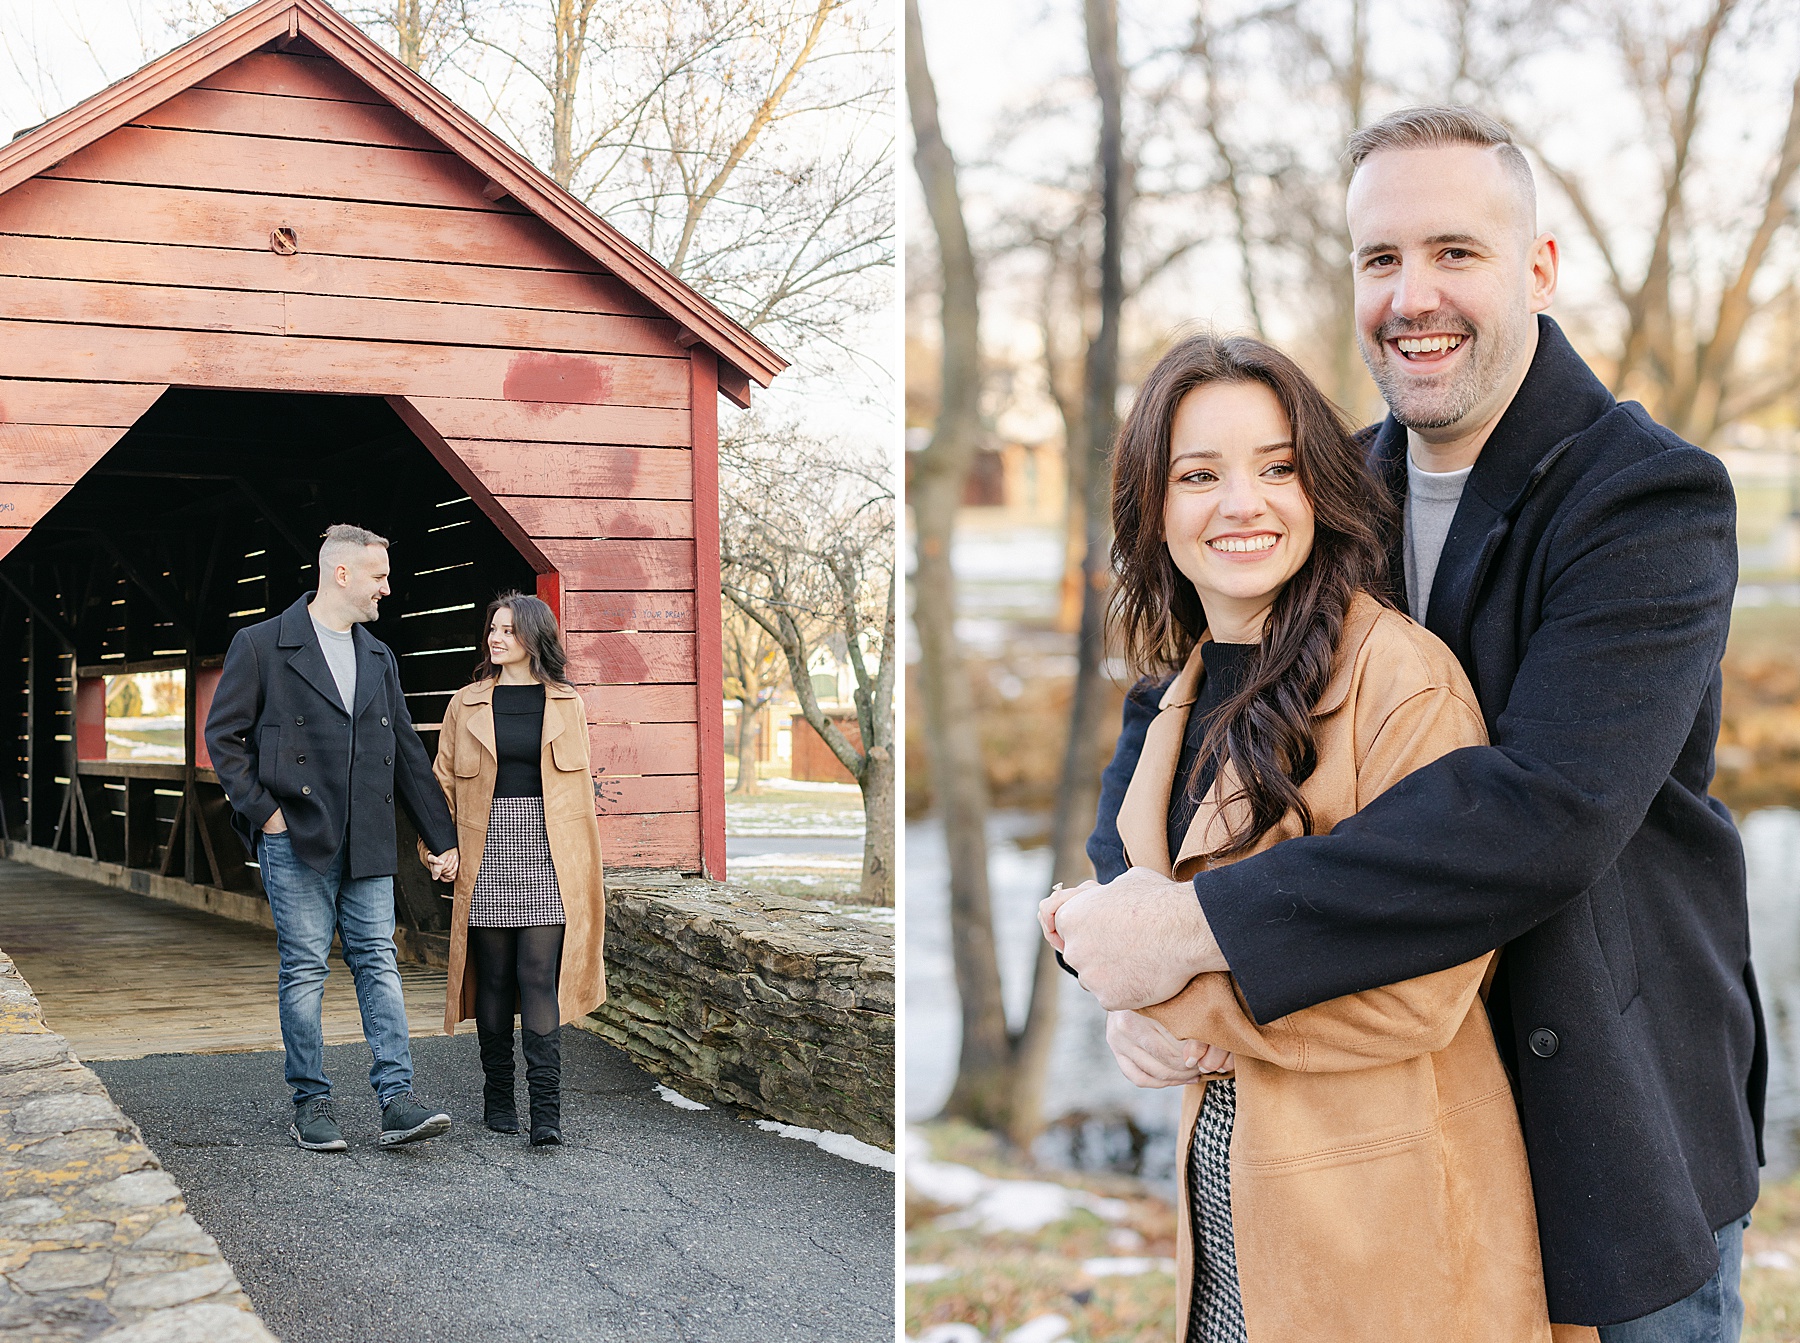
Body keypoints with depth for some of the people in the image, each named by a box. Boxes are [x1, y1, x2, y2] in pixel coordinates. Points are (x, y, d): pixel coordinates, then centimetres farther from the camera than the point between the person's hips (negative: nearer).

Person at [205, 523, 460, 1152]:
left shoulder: (379, 658, 15)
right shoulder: (261, 645, -1)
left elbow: (408, 753, 17)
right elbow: (223, 734, 0)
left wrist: (443, 838, 15)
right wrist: (262, 810, -8)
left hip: (367, 844, 5)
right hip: (296, 840, -4)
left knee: (378, 963, -1)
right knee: (304, 969, 1)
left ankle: (398, 1100, -3)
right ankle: (311, 1103, 10)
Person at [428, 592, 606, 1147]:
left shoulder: (568, 705, 7)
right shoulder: (466, 704, 8)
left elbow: (581, 788, 10)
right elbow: (443, 782, 9)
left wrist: (583, 866, 7)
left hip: (548, 854, -1)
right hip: (486, 851, 1)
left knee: (540, 976, -8)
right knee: (493, 976, 4)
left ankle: (546, 1109, -10)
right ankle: (498, 1098, 16)